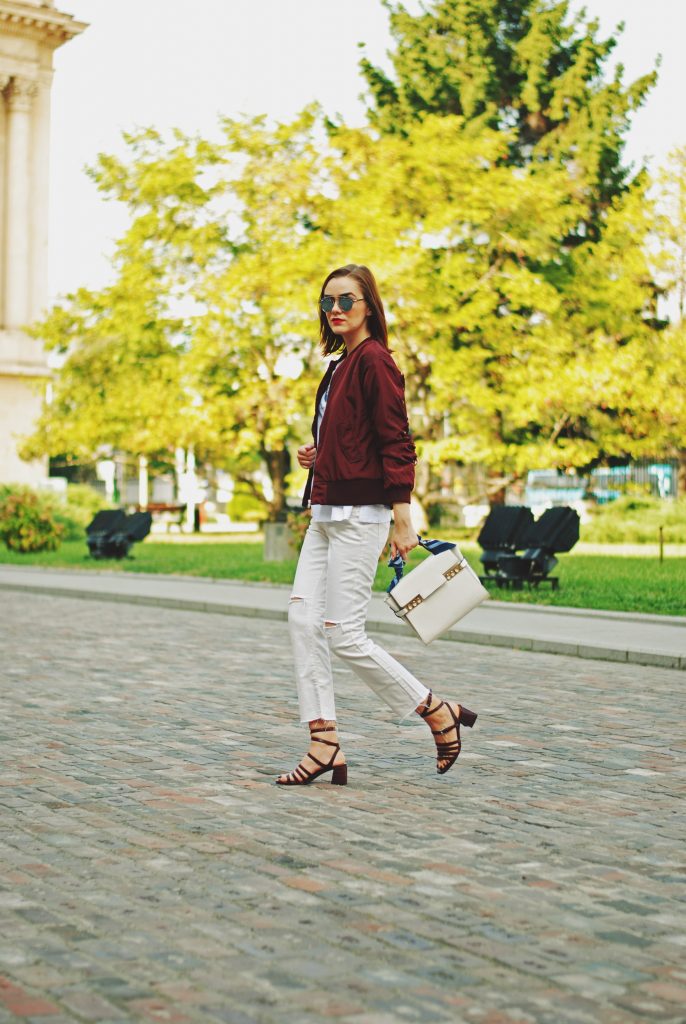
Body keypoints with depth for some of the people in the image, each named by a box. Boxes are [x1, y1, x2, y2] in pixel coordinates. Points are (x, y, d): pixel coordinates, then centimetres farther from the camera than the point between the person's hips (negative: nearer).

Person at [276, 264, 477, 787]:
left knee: (344, 634, -7)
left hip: (359, 515, -9)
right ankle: (325, 746, 4)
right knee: (303, 620, 1)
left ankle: (440, 713, 9)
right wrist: (318, 455, 11)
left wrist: (403, 522, -19)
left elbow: (396, 443, -15)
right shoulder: (341, 365, 18)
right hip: (326, 514, 10)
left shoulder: (374, 360, -10)